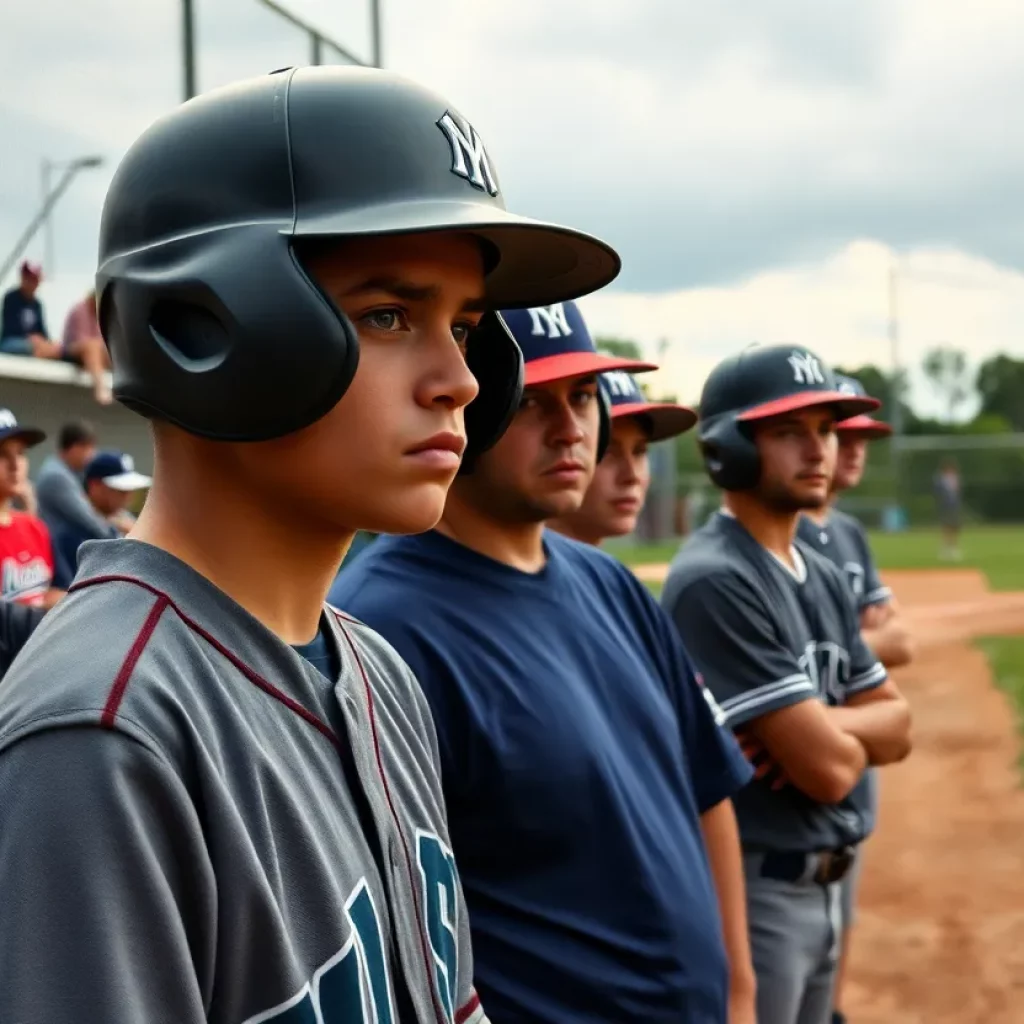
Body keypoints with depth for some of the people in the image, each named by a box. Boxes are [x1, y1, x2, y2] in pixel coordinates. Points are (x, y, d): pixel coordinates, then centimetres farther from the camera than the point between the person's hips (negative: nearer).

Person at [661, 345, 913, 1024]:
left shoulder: (823, 576, 9)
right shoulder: (714, 581, -20)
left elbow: (898, 726, 8)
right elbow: (827, 768, -23)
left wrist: (821, 724, -12)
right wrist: (833, 730, 0)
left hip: (822, 886, 9)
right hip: (751, 892, -9)